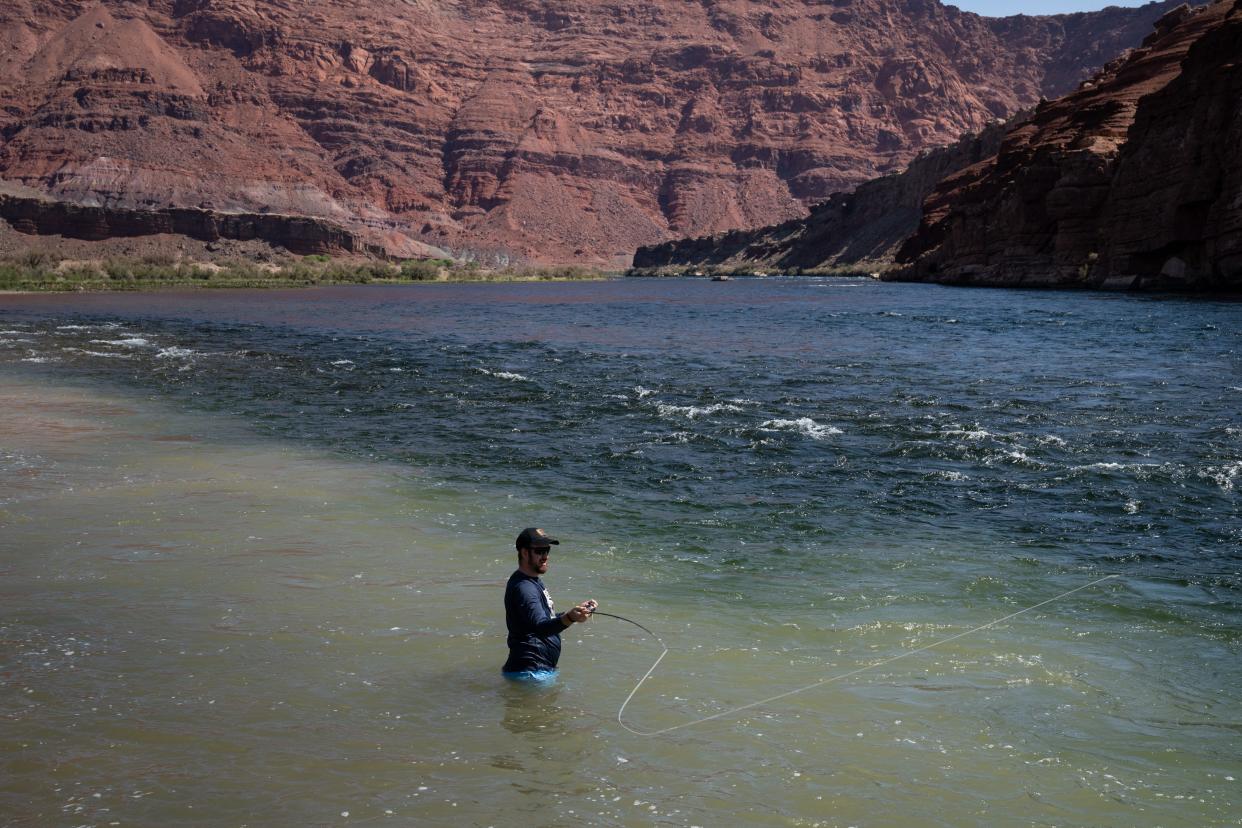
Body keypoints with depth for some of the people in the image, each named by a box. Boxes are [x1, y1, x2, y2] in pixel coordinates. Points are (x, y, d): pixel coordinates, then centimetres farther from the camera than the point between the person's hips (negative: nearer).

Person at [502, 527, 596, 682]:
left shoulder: (534, 581, 14)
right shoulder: (523, 587, -20)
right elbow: (540, 628, -34)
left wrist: (578, 609, 14)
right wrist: (570, 618, -50)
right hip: (530, 672, -10)